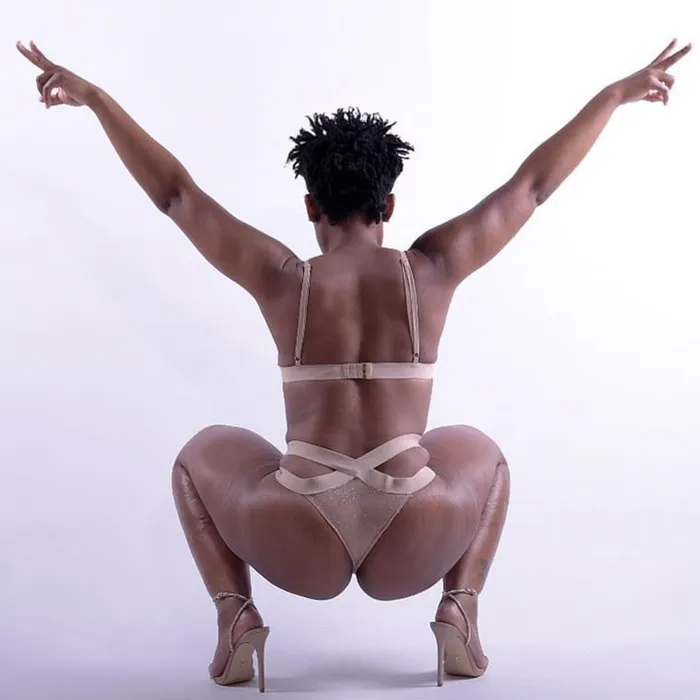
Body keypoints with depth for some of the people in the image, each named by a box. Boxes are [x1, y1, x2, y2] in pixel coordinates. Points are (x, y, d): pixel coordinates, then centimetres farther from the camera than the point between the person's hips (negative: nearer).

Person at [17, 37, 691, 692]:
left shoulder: (284, 278, 2)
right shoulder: (432, 269, 4)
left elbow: (174, 192, 10)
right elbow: (533, 183, 14)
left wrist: (90, 94, 20)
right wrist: (618, 92, 26)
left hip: (303, 551, 0)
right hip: (412, 552, 1)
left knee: (202, 454, 30)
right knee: (480, 454, 34)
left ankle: (237, 618, 11)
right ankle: (459, 613, 13)